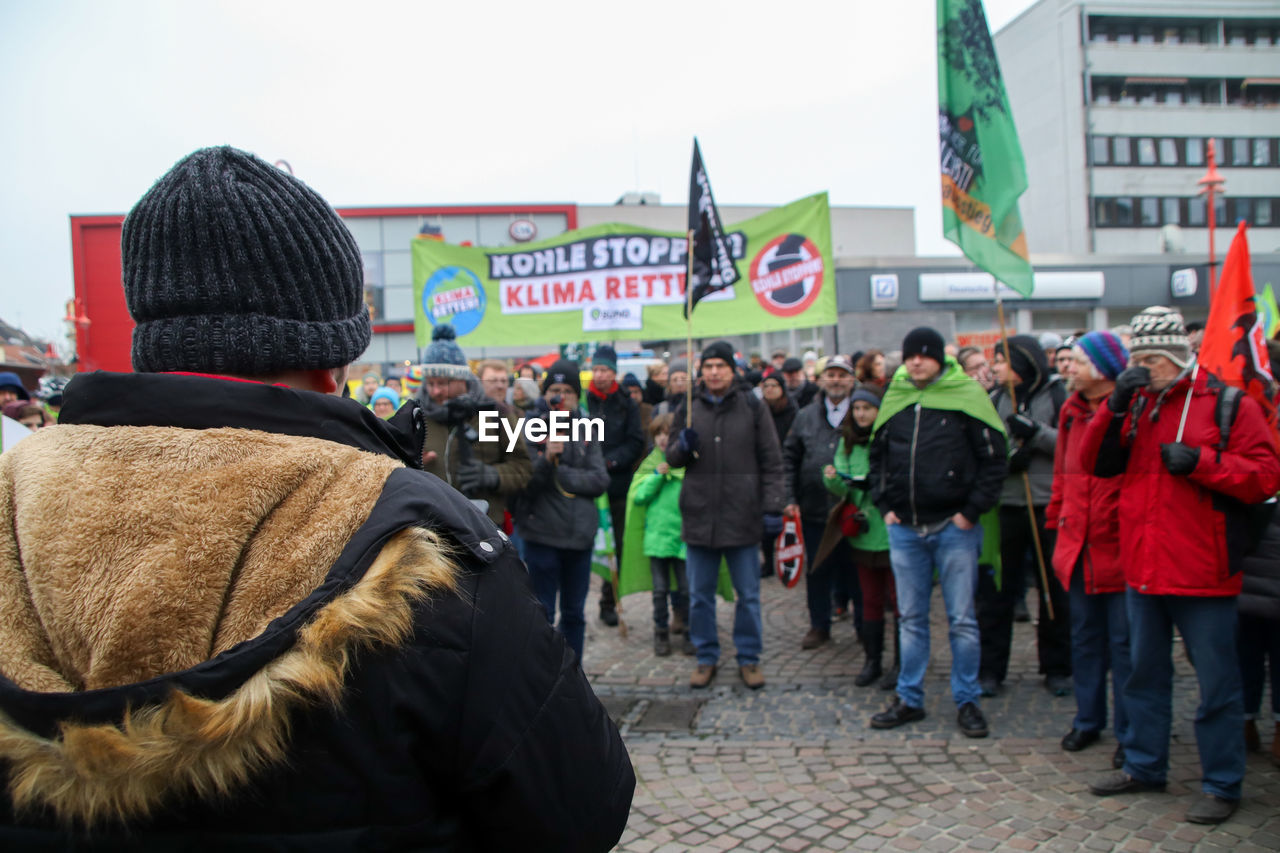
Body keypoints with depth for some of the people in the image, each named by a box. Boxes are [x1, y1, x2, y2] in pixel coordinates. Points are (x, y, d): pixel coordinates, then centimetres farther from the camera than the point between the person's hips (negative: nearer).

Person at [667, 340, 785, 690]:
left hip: (742, 515, -2)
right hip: (699, 516, 2)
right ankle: (706, 657, 25)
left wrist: (772, 507, -5)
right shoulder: (688, 408, 7)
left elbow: (771, 462, 2)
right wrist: (682, 446, -10)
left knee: (748, 593, 8)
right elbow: (671, 458, 13)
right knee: (699, 594, 10)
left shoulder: (752, 407, 1)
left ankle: (749, 658, 22)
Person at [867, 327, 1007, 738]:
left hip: (954, 527, -4)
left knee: (962, 619, 5)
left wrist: (971, 511, -10)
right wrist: (884, 504, 7)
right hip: (904, 528, 4)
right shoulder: (894, 398, 8)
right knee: (911, 619, 12)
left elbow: (993, 460, -5)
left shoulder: (966, 395, -5)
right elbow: (877, 455, 17)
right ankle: (909, 699, 23)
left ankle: (967, 701, 19)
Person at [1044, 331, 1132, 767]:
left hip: (1117, 546, -6)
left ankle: (1129, 734, 17)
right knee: (1085, 637, 16)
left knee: (1123, 641, 4)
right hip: (1078, 545, 7)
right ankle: (1088, 720, 30)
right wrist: (1058, 519, 11)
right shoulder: (1072, 411, 9)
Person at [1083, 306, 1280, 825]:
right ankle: (1143, 766, 31)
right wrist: (1115, 407, -9)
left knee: (1216, 684, 6)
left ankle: (1222, 784, 20)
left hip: (1202, 570, -5)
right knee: (1144, 674, 17)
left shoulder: (1229, 405, -5)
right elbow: (1097, 464, 3)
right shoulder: (1135, 405, 10)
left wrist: (1201, 461, -21)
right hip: (1143, 569, 6)